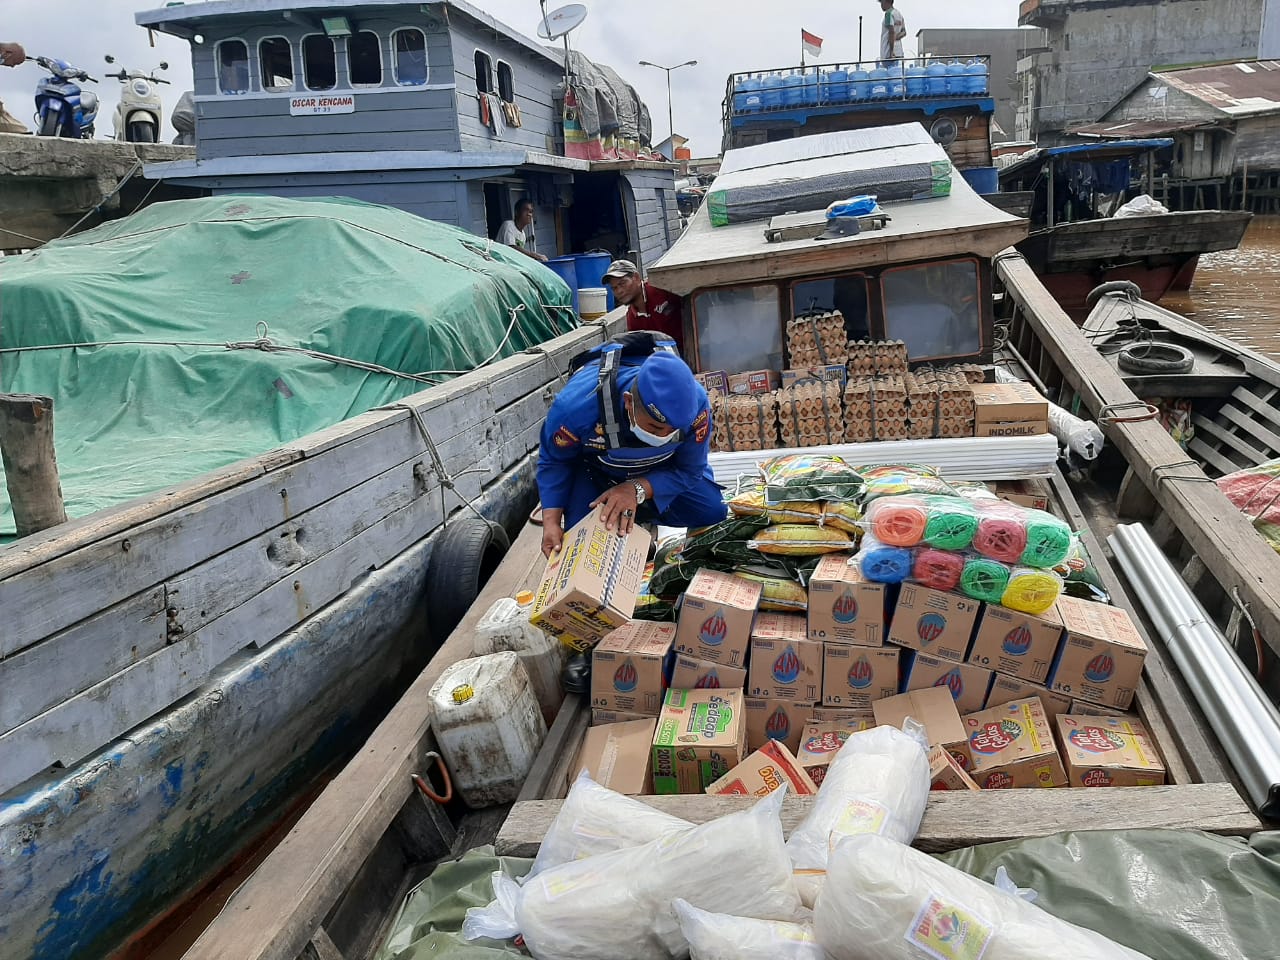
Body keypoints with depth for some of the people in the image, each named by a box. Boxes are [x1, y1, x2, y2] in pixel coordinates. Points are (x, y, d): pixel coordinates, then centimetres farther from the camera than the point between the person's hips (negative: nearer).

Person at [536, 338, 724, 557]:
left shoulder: (695, 403, -39)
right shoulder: (576, 406, -43)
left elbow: (689, 470, -23)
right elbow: (554, 460, -20)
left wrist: (637, 490, -40)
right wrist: (551, 521, -30)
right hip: (593, 467, -1)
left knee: (713, 513, -9)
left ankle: (643, 514, 13)